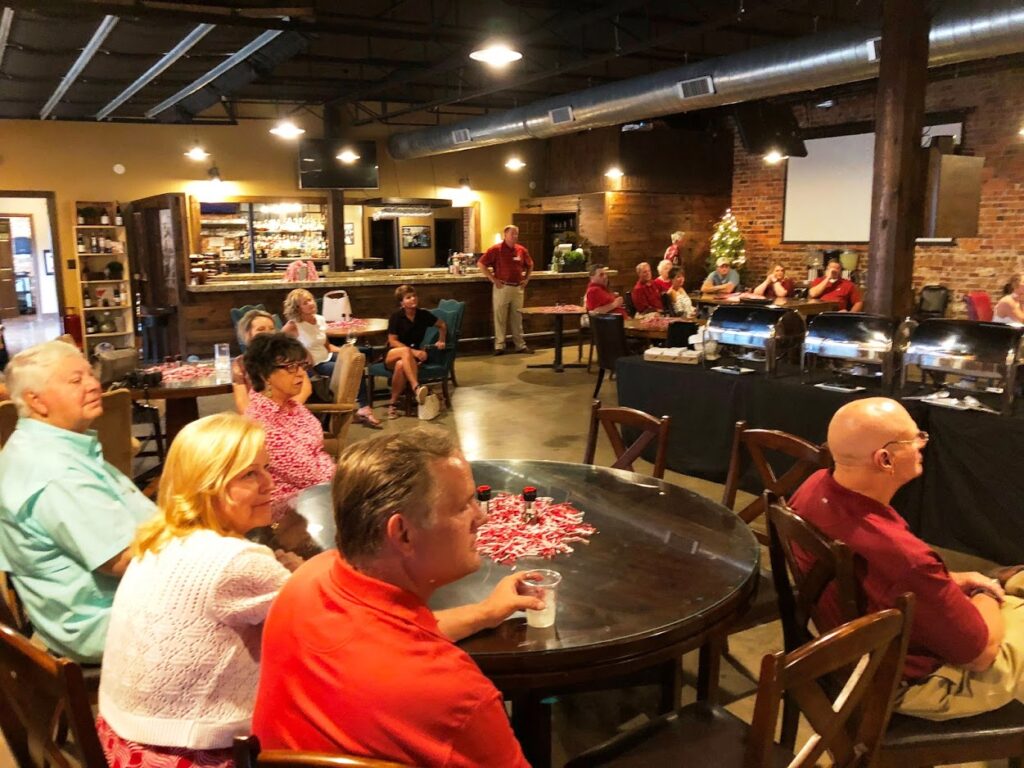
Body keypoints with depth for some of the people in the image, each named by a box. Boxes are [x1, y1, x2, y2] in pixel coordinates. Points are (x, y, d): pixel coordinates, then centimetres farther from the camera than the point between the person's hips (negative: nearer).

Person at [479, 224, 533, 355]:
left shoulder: (521, 250, 7)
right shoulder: (495, 249, -7)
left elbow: (530, 265, 23)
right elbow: (481, 264, -6)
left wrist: (526, 279, 11)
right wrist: (493, 279, -9)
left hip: (518, 288, 4)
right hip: (502, 288, -4)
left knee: (517, 318, 10)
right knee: (500, 318, 1)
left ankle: (520, 345, 17)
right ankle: (499, 346, 7)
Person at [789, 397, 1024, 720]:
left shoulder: (816, 487, -16)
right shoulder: (901, 555, -41)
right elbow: (982, 652, -21)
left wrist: (950, 581, 4)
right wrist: (987, 597, -2)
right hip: (912, 679, -7)